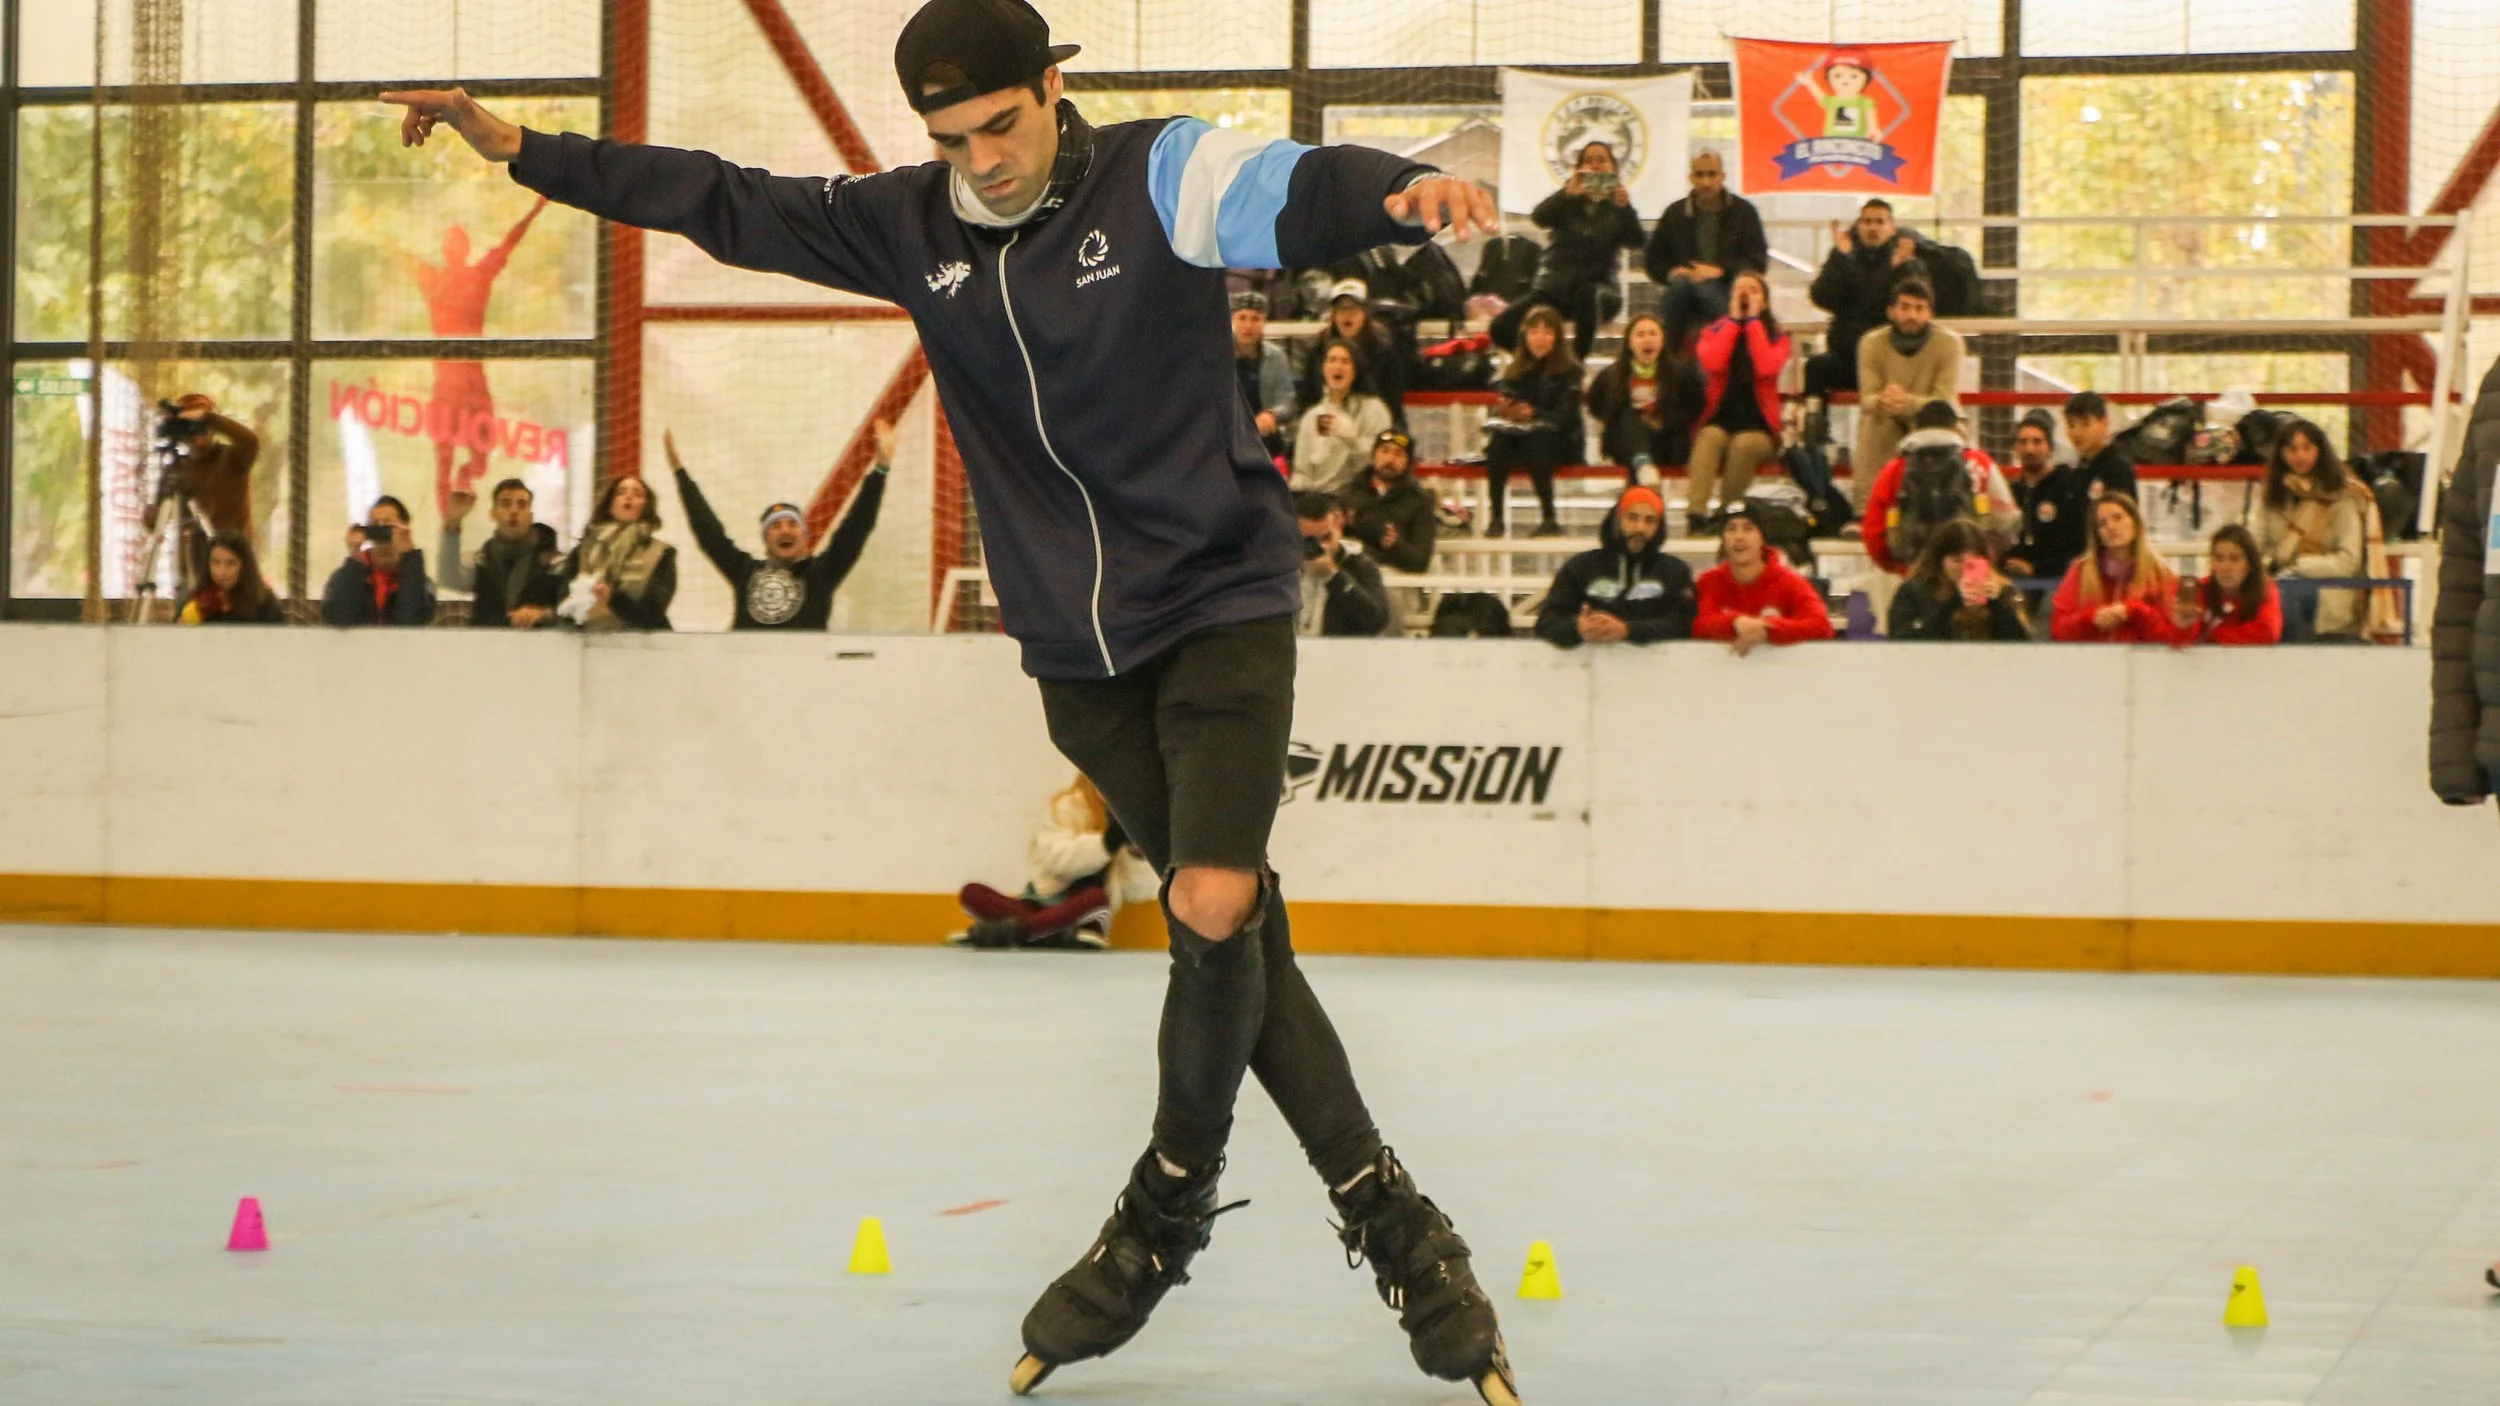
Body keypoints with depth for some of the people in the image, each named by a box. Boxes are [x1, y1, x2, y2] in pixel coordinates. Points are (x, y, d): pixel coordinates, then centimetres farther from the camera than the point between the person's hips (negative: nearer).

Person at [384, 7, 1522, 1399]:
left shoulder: (1159, 178, -10)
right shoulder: (914, 225, 4)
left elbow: (1300, 195, -27)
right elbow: (729, 205, 9)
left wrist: (1406, 189, -50)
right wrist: (525, 149, 6)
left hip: (1221, 604, -4)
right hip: (1077, 649, 4)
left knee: (1217, 905, -17)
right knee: (1235, 934, 3)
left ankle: (1169, 1207, 6)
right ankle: (1390, 1223, 9)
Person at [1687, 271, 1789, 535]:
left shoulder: (1777, 337, 9)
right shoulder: (1714, 332, 11)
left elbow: (1767, 367, -15)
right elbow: (1712, 363, -13)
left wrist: (1753, 320, -8)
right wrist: (1734, 319, -6)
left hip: (1757, 427, 0)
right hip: (1719, 421, 0)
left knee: (1744, 444, -35)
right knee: (1710, 438, -34)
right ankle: (1695, 513, -48)